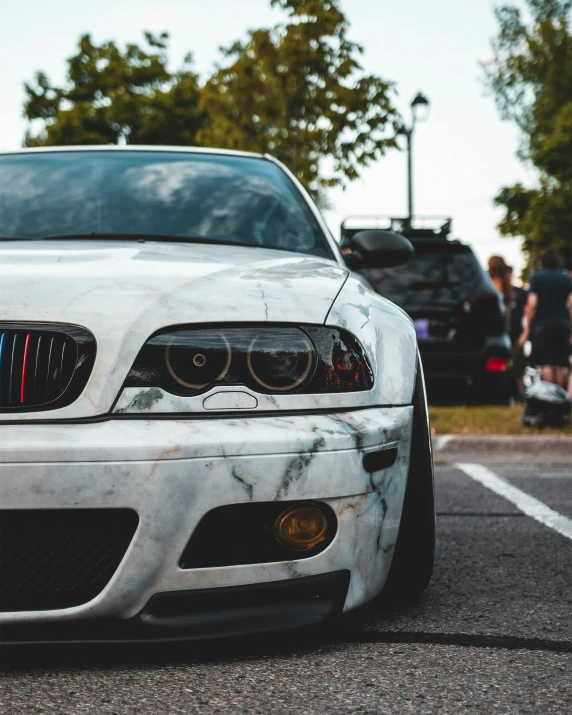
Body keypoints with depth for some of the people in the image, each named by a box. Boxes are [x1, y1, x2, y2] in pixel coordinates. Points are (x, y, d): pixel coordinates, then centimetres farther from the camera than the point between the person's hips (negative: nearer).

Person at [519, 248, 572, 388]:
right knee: (559, 365, 7)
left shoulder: (537, 277, -2)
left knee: (546, 364, -7)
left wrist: (526, 329, -5)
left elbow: (532, 304, -8)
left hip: (542, 325, -3)